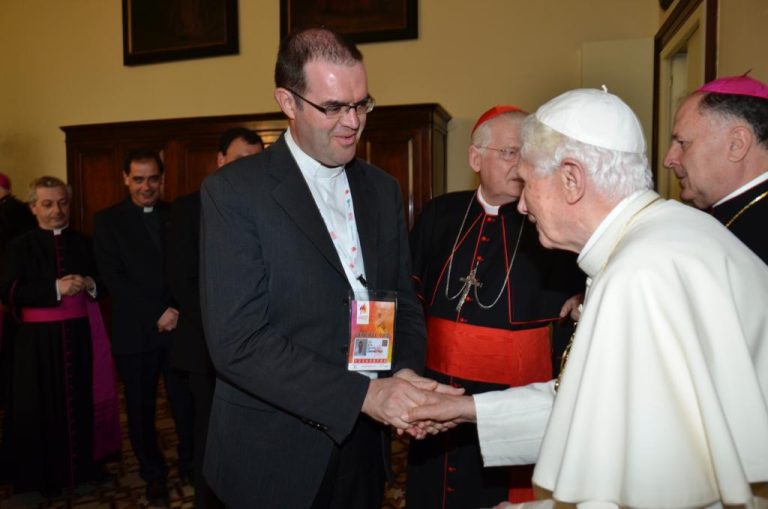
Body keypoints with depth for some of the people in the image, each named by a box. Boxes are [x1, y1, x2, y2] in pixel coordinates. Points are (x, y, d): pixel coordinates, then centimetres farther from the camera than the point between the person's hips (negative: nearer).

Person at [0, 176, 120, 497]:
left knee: (82, 401, 6)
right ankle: (45, 475, 19)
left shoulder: (83, 243, 9)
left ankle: (86, 466, 21)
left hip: (80, 334, 2)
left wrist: (89, 284, -11)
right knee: (43, 407, 4)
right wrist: (56, 288, -20)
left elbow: (105, 283, 11)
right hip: (39, 340, -2)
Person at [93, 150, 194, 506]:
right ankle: (153, 474, 31)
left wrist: (180, 312, -10)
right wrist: (157, 314, -13)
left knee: (186, 404, 3)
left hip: (180, 326, 1)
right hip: (135, 332, 0)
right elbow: (112, 278, -7)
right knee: (141, 409, 11)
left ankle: (190, 464, 26)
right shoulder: (108, 220, 2)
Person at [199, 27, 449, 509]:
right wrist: (363, 394, -24)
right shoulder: (233, 192, -14)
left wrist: (406, 372, -11)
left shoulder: (384, 189, 4)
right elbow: (237, 342, -20)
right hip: (276, 455, -4)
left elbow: (404, 302, 8)